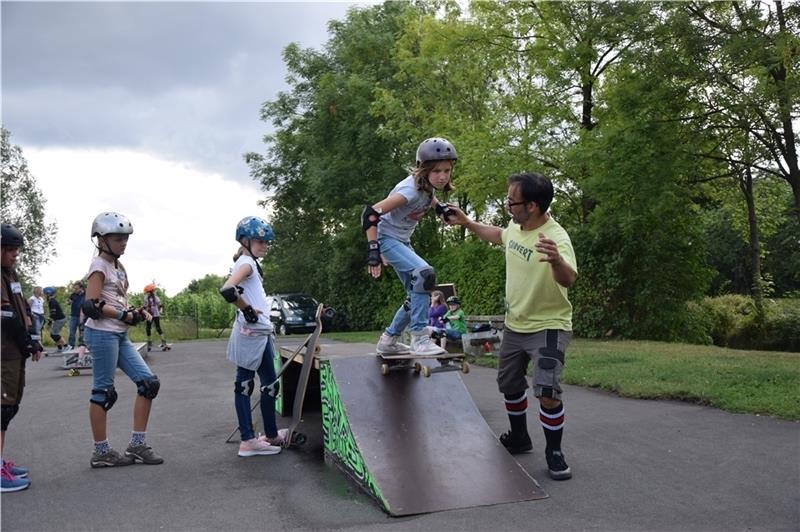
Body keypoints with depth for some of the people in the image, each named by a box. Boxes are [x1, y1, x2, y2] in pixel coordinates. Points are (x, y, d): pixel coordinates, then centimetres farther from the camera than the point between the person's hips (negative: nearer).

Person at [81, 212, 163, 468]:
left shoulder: (119, 267, 17)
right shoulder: (99, 266, -8)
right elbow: (92, 305, -16)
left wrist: (136, 312, 3)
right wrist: (126, 316, -16)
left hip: (120, 335, 9)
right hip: (102, 333, -8)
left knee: (149, 382, 2)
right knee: (104, 391, -1)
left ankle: (138, 444, 8)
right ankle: (101, 452, 10)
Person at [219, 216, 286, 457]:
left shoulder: (249, 263, 16)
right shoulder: (246, 263, -14)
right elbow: (227, 290, -31)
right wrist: (248, 309, -20)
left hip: (258, 332, 11)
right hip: (253, 333, -11)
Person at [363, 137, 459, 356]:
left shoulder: (428, 185, -5)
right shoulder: (410, 190, -29)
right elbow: (370, 213, -32)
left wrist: (440, 208, 6)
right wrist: (372, 250, -35)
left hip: (403, 241, 9)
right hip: (387, 238, -9)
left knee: (418, 293, 9)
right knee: (425, 274, -29)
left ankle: (388, 340, 23)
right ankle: (419, 338, -21)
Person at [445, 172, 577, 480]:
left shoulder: (556, 238, -29)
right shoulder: (516, 227, -5)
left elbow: (568, 280, -46)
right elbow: (499, 236, 20)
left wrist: (556, 261, -67)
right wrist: (466, 223, 16)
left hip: (548, 327, -8)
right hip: (515, 324, 8)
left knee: (547, 393, -17)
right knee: (509, 386, 18)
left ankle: (554, 454, 7)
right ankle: (519, 439, 41)